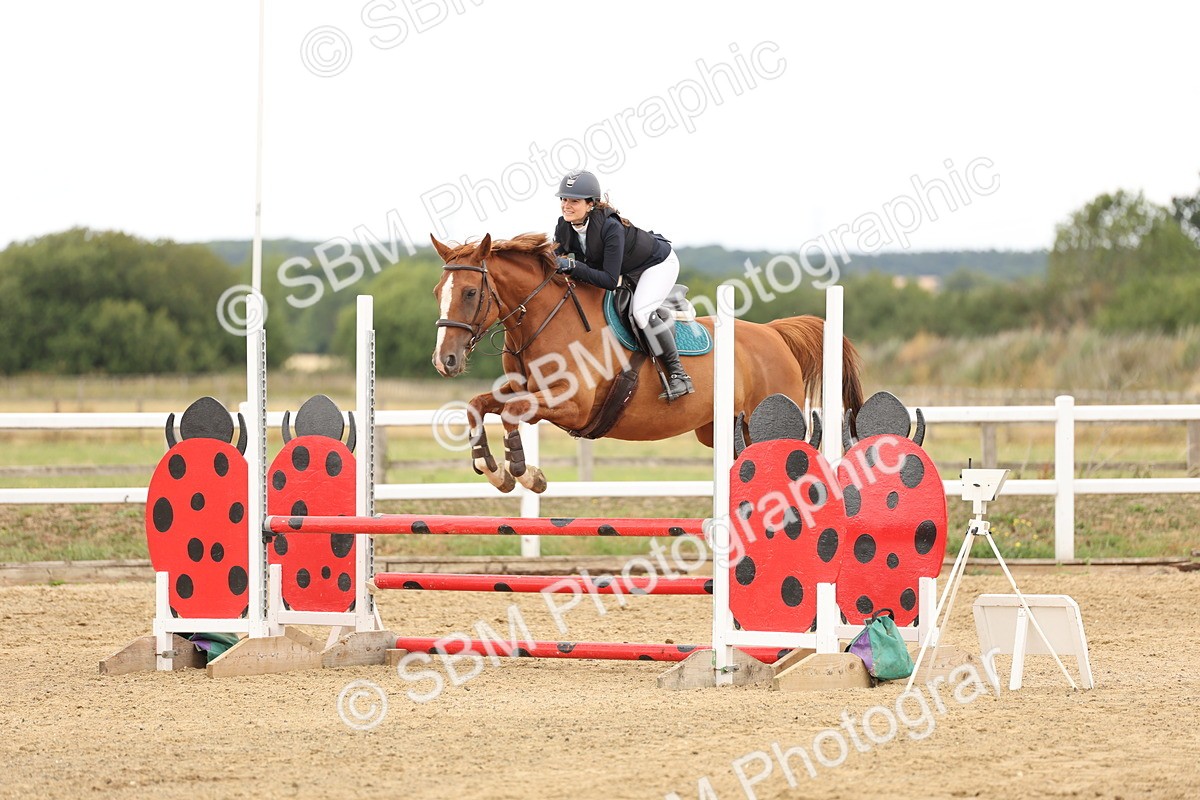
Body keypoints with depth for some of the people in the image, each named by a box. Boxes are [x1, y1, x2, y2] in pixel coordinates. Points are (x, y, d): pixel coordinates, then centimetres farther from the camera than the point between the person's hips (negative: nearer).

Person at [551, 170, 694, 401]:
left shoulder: (610, 227, -39)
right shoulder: (563, 227, -18)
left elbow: (610, 280, -41)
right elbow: (559, 262, -7)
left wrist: (574, 267, -48)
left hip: (658, 263, -8)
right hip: (627, 272, 8)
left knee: (641, 311, -27)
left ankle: (678, 374, -16)